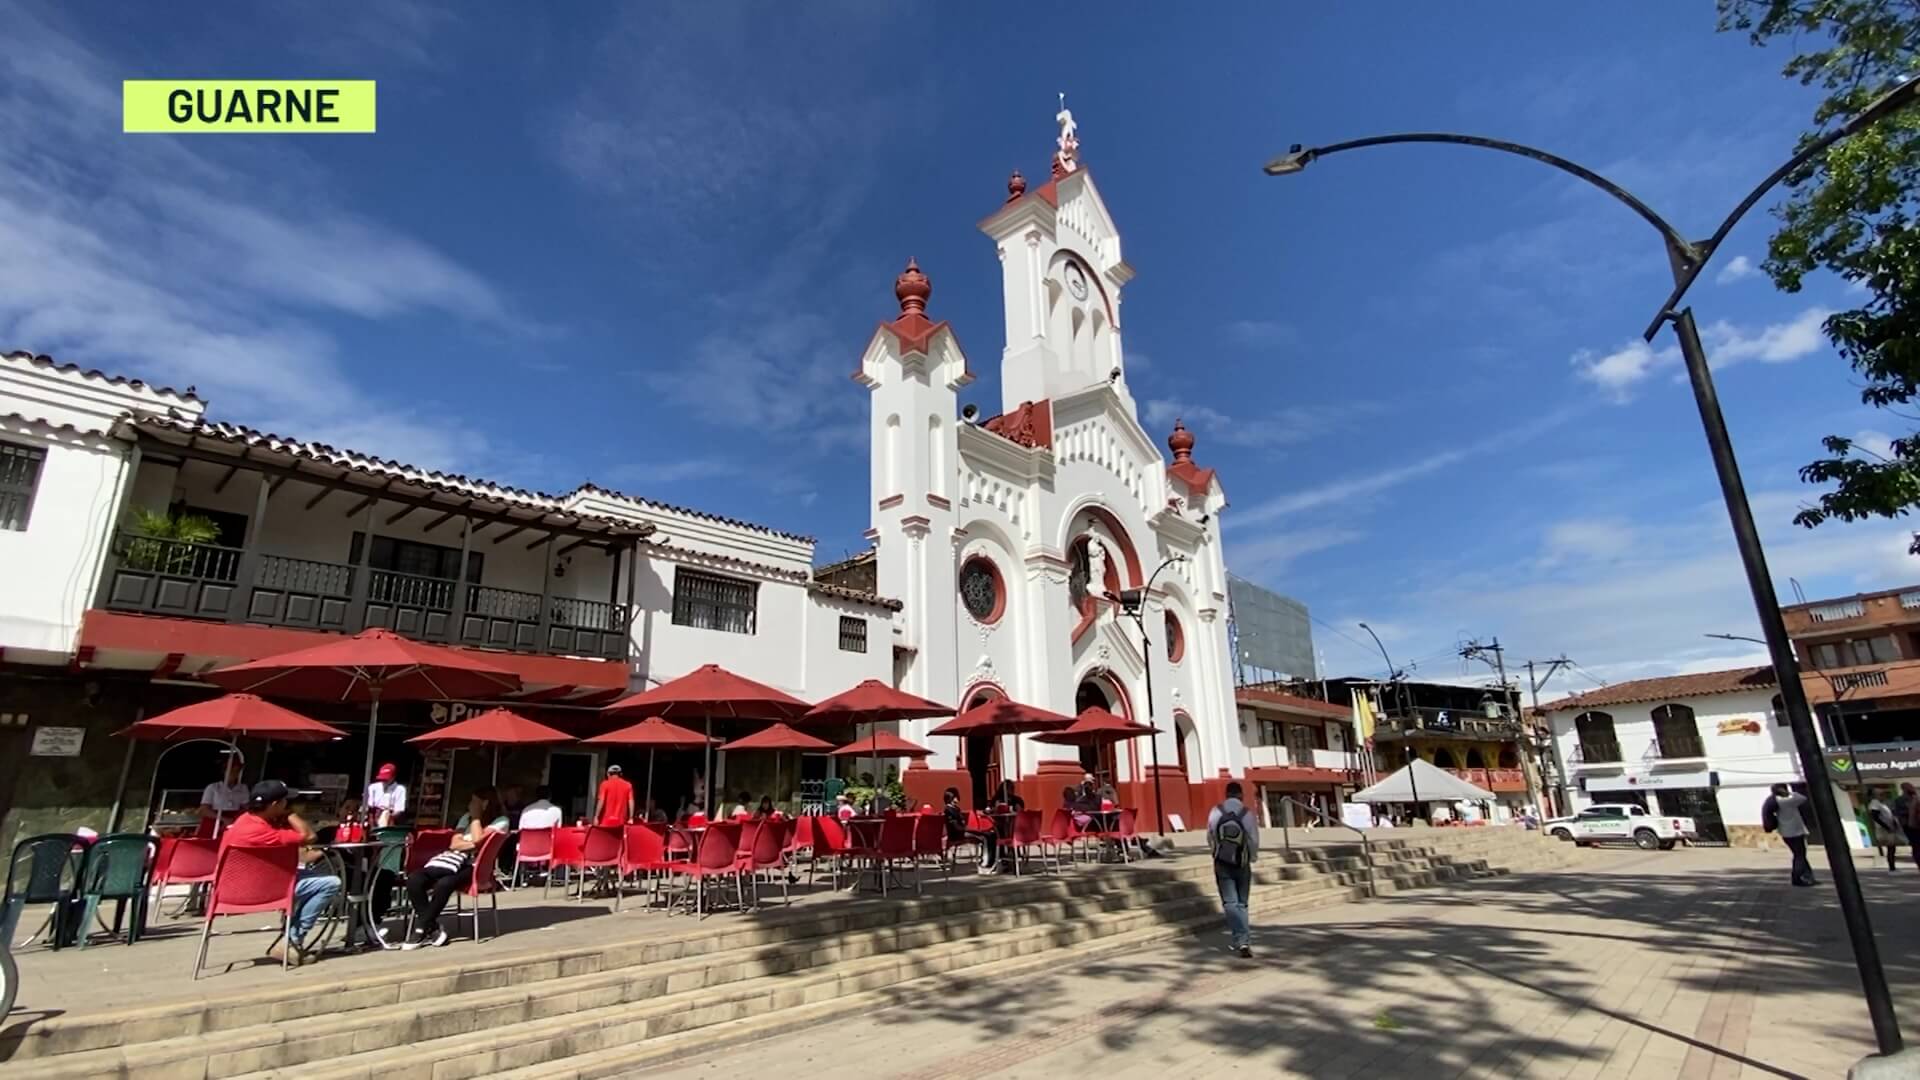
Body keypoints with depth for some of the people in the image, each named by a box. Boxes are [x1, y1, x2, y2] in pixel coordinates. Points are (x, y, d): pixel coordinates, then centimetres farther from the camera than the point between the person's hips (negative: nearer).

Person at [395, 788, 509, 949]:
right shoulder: (466, 817, 21)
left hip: (475, 866, -7)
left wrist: (476, 816, -4)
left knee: (444, 883, -36)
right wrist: (474, 844, -6)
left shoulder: (500, 821, 1)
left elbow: (478, 840, -12)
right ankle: (432, 928, -16)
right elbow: (454, 844, 10)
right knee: (414, 879, -20)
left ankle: (421, 930, -18)